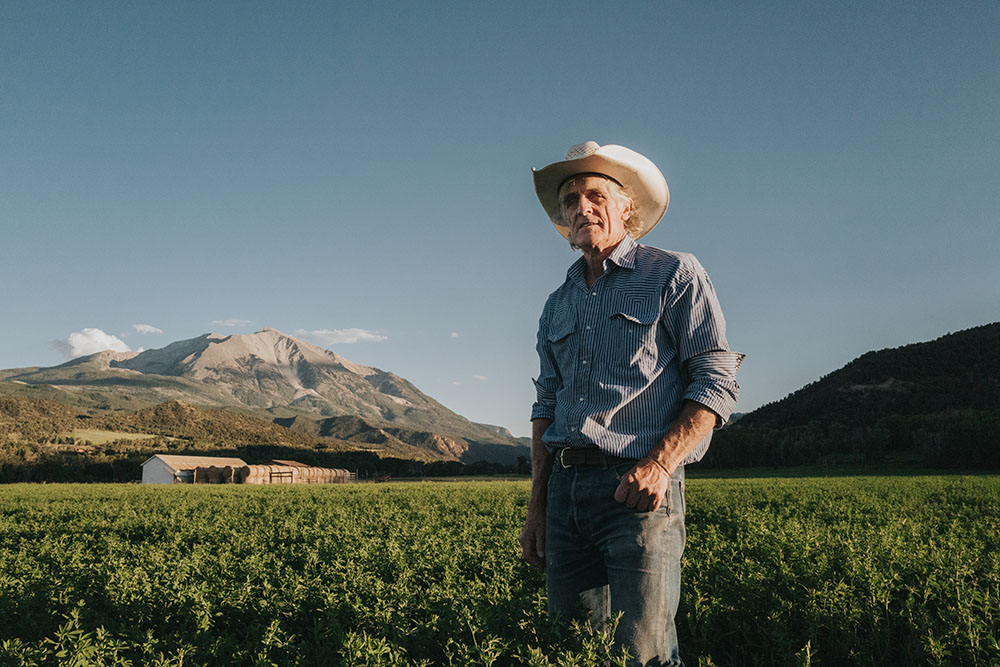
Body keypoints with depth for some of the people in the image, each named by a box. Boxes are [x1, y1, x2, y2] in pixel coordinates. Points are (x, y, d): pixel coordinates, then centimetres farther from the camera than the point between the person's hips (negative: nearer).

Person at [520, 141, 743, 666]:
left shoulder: (675, 276, 2)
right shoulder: (558, 305, 19)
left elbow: (716, 384, -5)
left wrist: (660, 463, -18)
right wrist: (537, 505, 11)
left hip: (638, 489, -5)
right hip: (565, 486, 6)